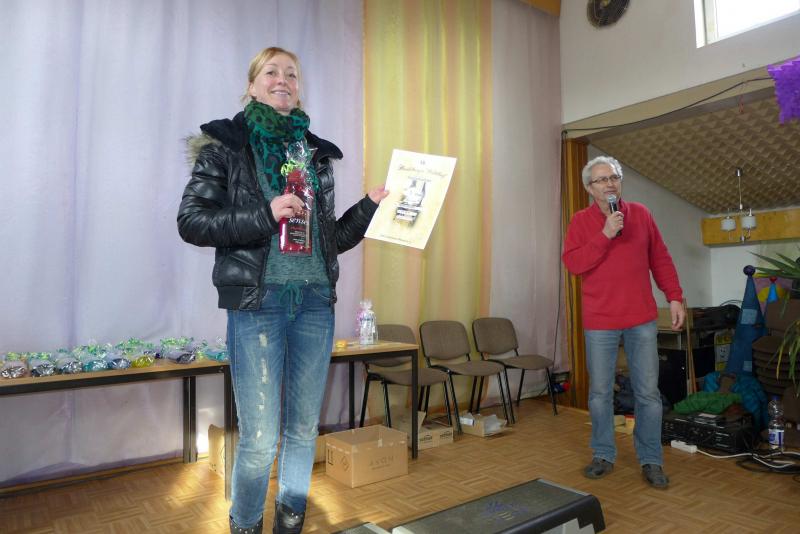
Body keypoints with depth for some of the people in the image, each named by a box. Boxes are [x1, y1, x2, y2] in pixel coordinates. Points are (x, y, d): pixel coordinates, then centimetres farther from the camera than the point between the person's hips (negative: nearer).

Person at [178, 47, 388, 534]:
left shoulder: (317, 152, 15)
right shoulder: (226, 144, 5)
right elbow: (191, 221, -4)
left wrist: (370, 206, 5)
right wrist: (263, 216, -15)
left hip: (316, 302, 4)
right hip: (257, 301, -4)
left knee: (304, 428, 11)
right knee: (260, 438, -1)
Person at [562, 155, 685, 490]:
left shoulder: (641, 214, 7)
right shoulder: (581, 221, 0)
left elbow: (661, 259, 9)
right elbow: (572, 263, -12)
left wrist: (675, 297, 3)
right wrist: (605, 235, -18)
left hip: (641, 320, 2)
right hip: (599, 322, -1)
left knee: (648, 393, 6)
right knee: (600, 393, 7)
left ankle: (651, 460, 21)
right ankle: (603, 455, 24)